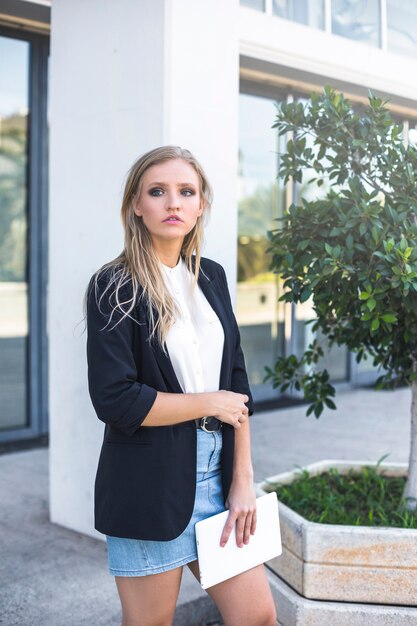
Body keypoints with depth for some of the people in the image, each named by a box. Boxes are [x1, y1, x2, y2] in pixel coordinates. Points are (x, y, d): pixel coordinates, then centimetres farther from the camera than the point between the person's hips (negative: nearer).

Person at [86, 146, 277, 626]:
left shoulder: (211, 278, 8)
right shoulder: (113, 288, -9)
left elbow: (236, 383, 7)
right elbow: (114, 400, -17)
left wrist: (242, 480, 2)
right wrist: (210, 403, -9)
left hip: (216, 472, 5)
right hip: (148, 484, -5)